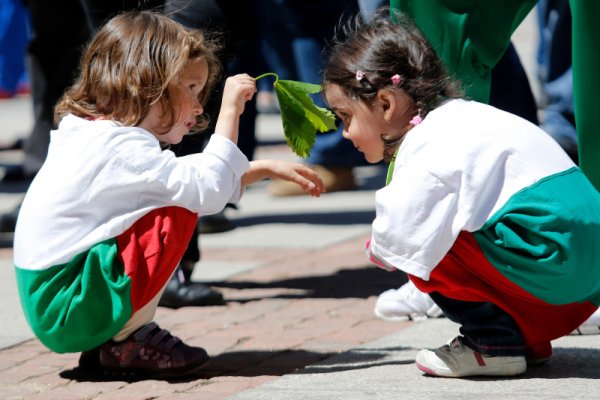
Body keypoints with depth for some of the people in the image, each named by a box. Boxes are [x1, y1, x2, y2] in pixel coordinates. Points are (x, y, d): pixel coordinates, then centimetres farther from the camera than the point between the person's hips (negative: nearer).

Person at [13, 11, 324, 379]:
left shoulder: (97, 134, 12)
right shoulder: (124, 148, -19)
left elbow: (205, 180, 18)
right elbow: (209, 190, -25)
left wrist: (267, 169, 12)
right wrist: (229, 110, -18)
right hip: (63, 309, -10)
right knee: (178, 212, -16)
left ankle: (118, 340, 11)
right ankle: (123, 344, -7)